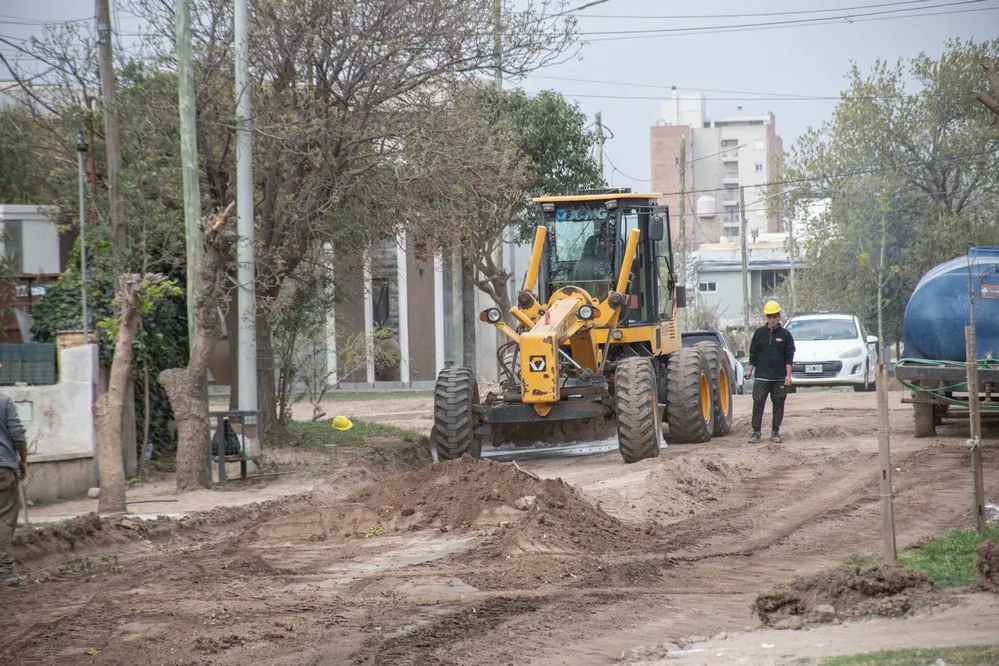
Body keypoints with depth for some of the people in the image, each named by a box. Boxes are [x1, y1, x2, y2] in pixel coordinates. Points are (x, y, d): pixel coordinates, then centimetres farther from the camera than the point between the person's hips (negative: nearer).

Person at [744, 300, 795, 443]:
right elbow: (753, 354, 11)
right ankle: (756, 432, -1)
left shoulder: (785, 335, 3)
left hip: (779, 378, 0)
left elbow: (789, 357, 3)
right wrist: (749, 370, 5)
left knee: (778, 404, 5)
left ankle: (775, 432, 14)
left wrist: (788, 375, -3)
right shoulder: (759, 333, 6)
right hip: (761, 377, 0)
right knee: (758, 404, -5)